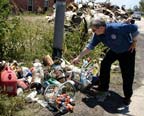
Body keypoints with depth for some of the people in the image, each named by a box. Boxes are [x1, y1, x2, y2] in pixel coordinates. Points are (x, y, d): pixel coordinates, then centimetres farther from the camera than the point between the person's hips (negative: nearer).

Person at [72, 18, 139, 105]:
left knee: (127, 74, -4)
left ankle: (128, 96, 13)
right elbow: (90, 47, -8)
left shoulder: (116, 27, -39)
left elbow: (134, 28, -29)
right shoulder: (98, 35, -18)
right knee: (104, 65, 5)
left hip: (127, 51, -6)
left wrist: (134, 42, -18)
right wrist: (78, 57, -7)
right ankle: (103, 88, 24)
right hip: (114, 51, 6)